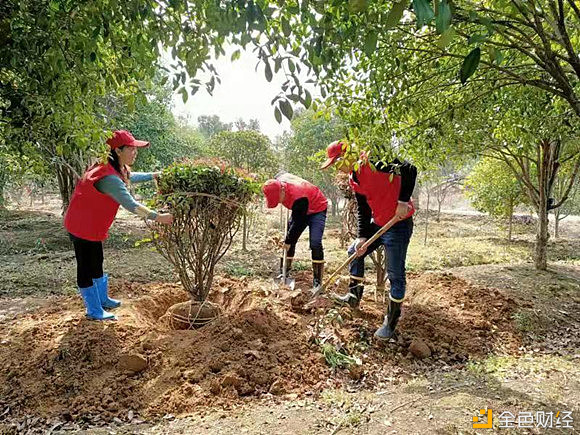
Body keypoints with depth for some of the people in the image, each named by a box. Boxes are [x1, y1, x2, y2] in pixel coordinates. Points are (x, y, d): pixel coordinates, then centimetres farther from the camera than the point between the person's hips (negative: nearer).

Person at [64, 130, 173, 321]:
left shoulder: (117, 168, 0)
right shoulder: (110, 177, -31)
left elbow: (130, 177, 22)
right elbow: (131, 205, -36)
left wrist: (154, 175, 17)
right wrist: (158, 217, -35)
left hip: (92, 224, 10)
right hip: (82, 225, -10)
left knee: (97, 262, 21)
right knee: (86, 267, 4)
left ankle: (102, 299, 38)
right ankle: (94, 311, 17)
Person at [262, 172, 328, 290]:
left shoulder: (299, 197, -41)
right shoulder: (276, 184, -19)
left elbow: (298, 222, -29)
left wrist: (289, 240, -17)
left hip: (317, 209, -7)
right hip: (299, 210, 8)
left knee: (315, 244, -20)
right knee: (288, 242, 4)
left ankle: (317, 282, -13)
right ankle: (283, 274, 15)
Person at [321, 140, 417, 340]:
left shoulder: (374, 163, -19)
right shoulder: (354, 180, 7)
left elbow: (409, 170, -23)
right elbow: (363, 210, 10)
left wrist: (403, 201, -27)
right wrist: (362, 237, 2)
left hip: (398, 224, -9)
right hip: (377, 224, 9)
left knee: (396, 276, -1)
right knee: (355, 252, 18)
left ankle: (391, 322, 13)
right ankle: (354, 296, 35)